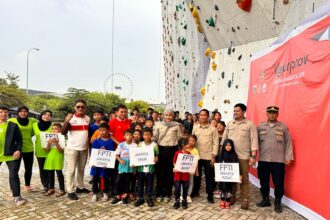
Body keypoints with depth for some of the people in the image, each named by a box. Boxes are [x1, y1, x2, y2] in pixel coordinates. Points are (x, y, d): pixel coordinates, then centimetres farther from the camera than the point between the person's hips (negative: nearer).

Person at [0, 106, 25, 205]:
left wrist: (18, 150, -11)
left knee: (14, 175, -3)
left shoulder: (13, 126, 2)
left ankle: (17, 196, 4)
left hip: (10, 154, -3)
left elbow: (19, 140, 2)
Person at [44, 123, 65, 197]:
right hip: (50, 158, 5)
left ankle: (62, 190, 10)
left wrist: (56, 143, -25)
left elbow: (61, 150, -14)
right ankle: (51, 188, 28)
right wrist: (49, 144, -16)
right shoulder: (49, 138, 7)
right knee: (50, 174, 14)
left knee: (59, 174, 0)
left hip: (58, 159, -5)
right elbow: (47, 150, 2)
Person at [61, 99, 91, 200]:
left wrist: (89, 145, 7)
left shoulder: (88, 118, 5)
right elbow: (63, 132, -16)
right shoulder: (71, 118, -7)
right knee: (71, 170, 1)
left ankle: (80, 187, 28)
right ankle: (70, 191, 10)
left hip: (84, 148, 4)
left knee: (81, 169, 15)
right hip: (72, 148, -4)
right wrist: (67, 120, -26)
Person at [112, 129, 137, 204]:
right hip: (122, 166, 0)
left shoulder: (135, 145, -4)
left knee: (127, 181, 10)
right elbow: (117, 155, -2)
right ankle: (118, 196, 20)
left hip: (130, 166, 0)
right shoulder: (121, 145, -4)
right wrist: (120, 160, -18)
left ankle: (125, 196, 24)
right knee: (119, 181, 3)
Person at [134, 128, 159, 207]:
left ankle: (149, 198, 25)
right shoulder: (140, 144, 2)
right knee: (140, 183, 12)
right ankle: (141, 198, 27)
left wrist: (156, 159, -23)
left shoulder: (154, 145, -4)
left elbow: (157, 155, -2)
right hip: (141, 167, 2)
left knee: (149, 184, 10)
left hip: (150, 168, -2)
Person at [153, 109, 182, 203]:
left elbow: (180, 138, 4)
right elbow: (154, 136, 3)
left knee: (170, 172, 5)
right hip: (160, 149, 1)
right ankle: (159, 193, 17)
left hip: (172, 150, -1)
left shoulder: (177, 125, 1)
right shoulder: (159, 124, 4)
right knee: (160, 172, 5)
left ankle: (167, 194, 18)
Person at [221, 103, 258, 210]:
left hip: (244, 156, -3)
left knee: (244, 178, 6)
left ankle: (245, 199, 18)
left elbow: (254, 141, -7)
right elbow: (224, 139, 11)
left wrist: (253, 156, -12)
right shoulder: (229, 124, 7)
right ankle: (232, 196, 26)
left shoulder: (250, 124, -3)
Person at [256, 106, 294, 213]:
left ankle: (278, 203, 23)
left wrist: (288, 157, -2)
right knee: (263, 181, 11)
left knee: (278, 183, 4)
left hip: (278, 160, -1)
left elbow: (288, 142, 2)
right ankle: (265, 200, 29)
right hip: (263, 160, 2)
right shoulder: (260, 126, 5)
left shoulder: (283, 126, 3)